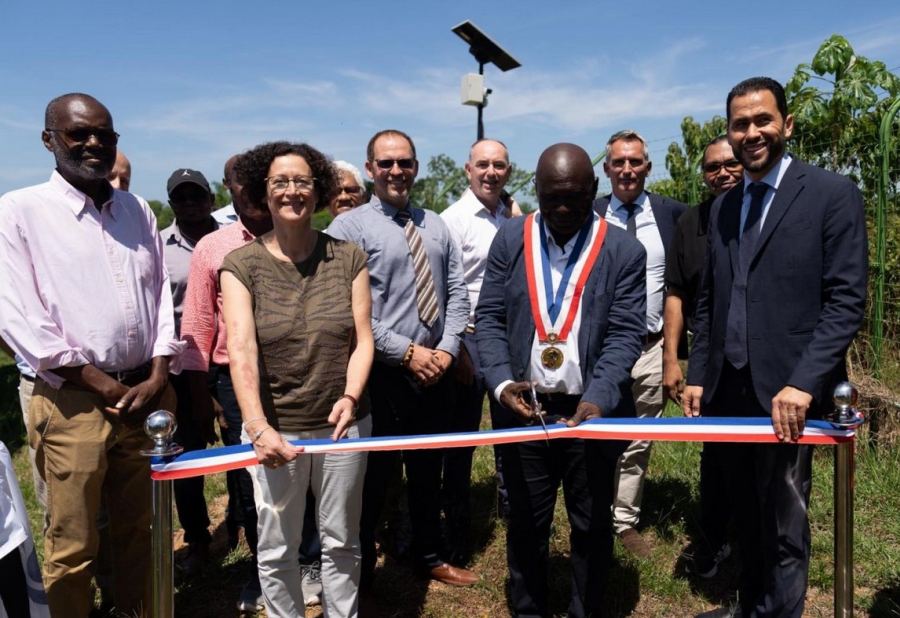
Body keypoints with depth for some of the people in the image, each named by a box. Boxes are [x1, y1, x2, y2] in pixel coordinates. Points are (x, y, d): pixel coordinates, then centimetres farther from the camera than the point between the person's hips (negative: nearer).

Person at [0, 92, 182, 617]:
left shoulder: (138, 210, 11)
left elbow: (162, 295, 10)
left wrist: (157, 378, -2)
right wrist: (105, 386, -10)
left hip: (148, 393, 4)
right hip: (74, 403, -4)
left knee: (140, 530, 16)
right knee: (73, 547, 6)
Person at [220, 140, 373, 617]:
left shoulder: (348, 258, 0)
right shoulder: (241, 265, -5)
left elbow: (362, 340, -2)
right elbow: (241, 351, -17)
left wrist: (350, 396, -20)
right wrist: (258, 427, -30)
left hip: (341, 424, 1)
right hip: (276, 429, -1)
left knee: (341, 543, 16)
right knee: (276, 551, 13)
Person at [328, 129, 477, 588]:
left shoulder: (435, 225, 11)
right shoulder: (349, 227, -8)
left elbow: (457, 292, 8)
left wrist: (447, 348, -7)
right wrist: (407, 352, -16)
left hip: (435, 372, 5)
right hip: (382, 374, -5)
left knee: (429, 470, 20)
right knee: (372, 475, 9)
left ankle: (430, 556, 39)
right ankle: (361, 568, 29)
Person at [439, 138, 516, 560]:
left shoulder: (514, 219, 7)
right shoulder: (453, 220, -9)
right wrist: (456, 348, -14)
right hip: (470, 345, -5)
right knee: (460, 442, 6)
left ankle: (510, 502, 41)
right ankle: (456, 531, 21)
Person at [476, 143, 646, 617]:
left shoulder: (624, 251, -5)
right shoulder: (510, 240, 1)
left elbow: (625, 333, -8)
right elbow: (488, 317, 1)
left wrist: (597, 400, -22)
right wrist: (501, 383, -14)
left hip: (591, 411, -1)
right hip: (522, 408, 1)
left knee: (592, 524, 15)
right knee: (525, 522, 15)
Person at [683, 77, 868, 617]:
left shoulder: (833, 194, -5)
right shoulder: (723, 207, 13)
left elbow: (847, 301, -11)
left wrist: (803, 382, -20)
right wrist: (698, 375, 8)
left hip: (786, 392, -5)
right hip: (728, 390, 6)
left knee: (783, 530, 6)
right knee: (748, 521, 19)